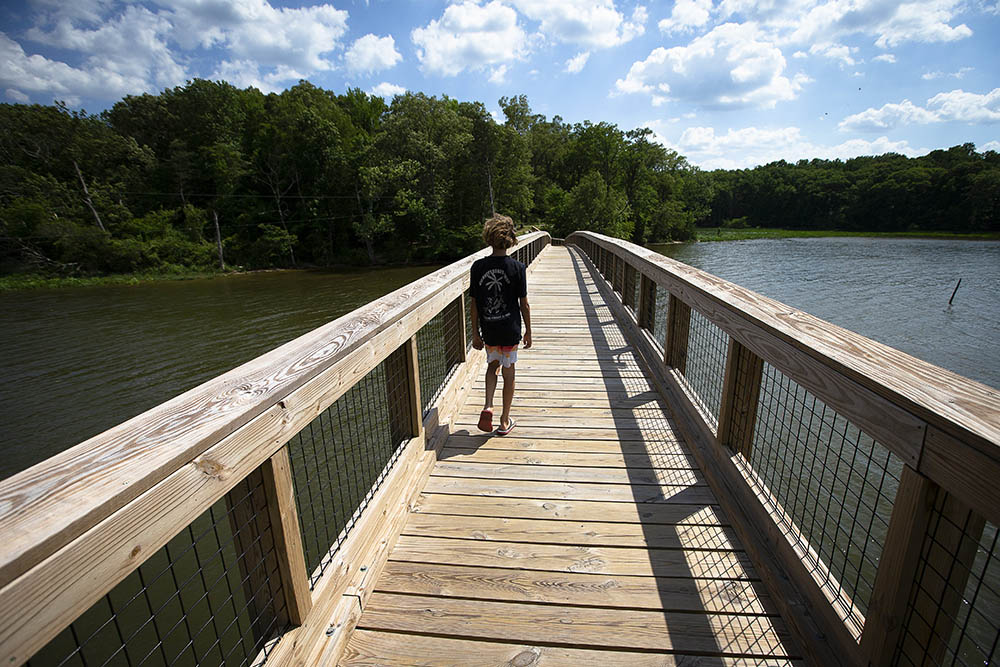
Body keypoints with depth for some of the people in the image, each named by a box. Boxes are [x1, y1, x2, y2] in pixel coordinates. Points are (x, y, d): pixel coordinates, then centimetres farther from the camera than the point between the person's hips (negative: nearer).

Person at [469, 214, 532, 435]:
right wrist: (528, 332, 5)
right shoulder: (517, 268, -10)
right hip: (510, 330, -2)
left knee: (492, 365, 25)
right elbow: (524, 304, -6)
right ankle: (505, 421, 22)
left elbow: (474, 303, -2)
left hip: (488, 330, 2)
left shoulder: (478, 266, -6)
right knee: (508, 373, 12)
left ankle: (487, 406, 7)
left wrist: (475, 333, 7)